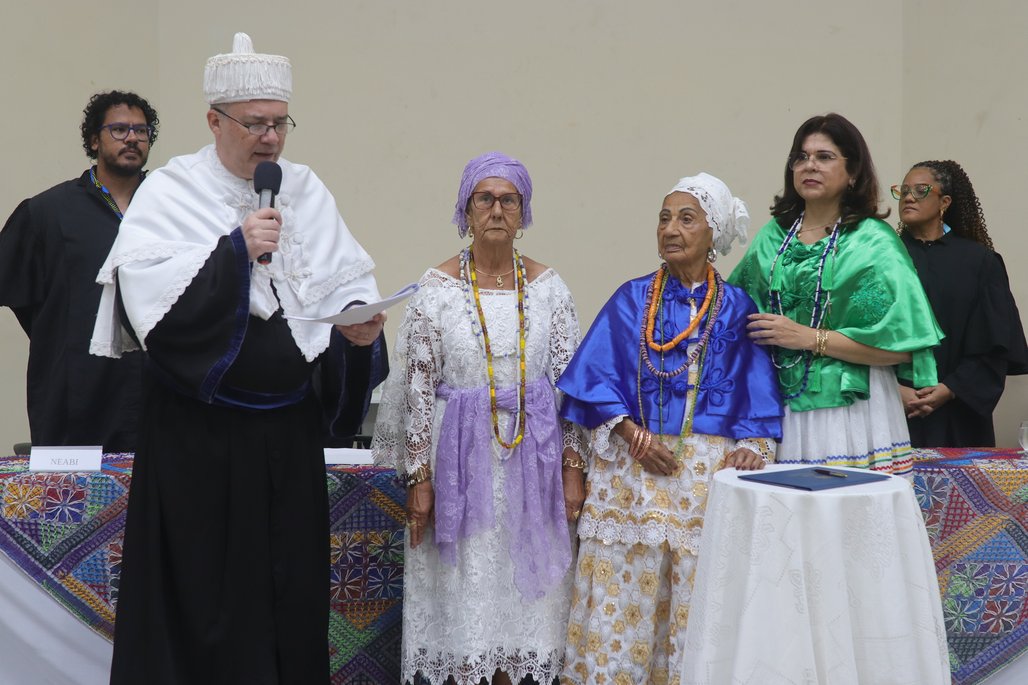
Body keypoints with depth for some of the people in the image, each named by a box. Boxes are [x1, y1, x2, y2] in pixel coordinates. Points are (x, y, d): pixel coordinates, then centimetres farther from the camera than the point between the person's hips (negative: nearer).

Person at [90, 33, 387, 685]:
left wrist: (360, 326, -15)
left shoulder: (307, 191, 8)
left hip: (290, 433, 4)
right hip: (199, 434, -3)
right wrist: (235, 249, -17)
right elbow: (144, 293, -16)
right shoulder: (171, 190, -3)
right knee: (201, 587, 2)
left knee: (289, 584, 8)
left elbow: (347, 285, 6)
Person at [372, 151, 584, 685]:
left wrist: (572, 466, 0)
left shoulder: (548, 289, 4)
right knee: (462, 584, 1)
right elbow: (418, 387, -3)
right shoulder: (436, 288, -2)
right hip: (460, 452, -2)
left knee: (521, 582, 6)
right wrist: (419, 476, -6)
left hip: (532, 454, 2)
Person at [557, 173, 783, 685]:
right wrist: (633, 435, -10)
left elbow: (758, 395, 6)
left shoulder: (736, 309, 7)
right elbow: (594, 379, 3)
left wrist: (750, 447, -11)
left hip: (708, 469, 0)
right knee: (620, 595, -2)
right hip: (631, 468, 0)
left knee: (697, 597, 0)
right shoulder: (631, 300, 7)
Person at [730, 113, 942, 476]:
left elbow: (899, 347, -11)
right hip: (780, 409, 4)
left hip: (848, 415, -4)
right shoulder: (772, 237, 11)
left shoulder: (873, 244, -3)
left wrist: (810, 338, -14)